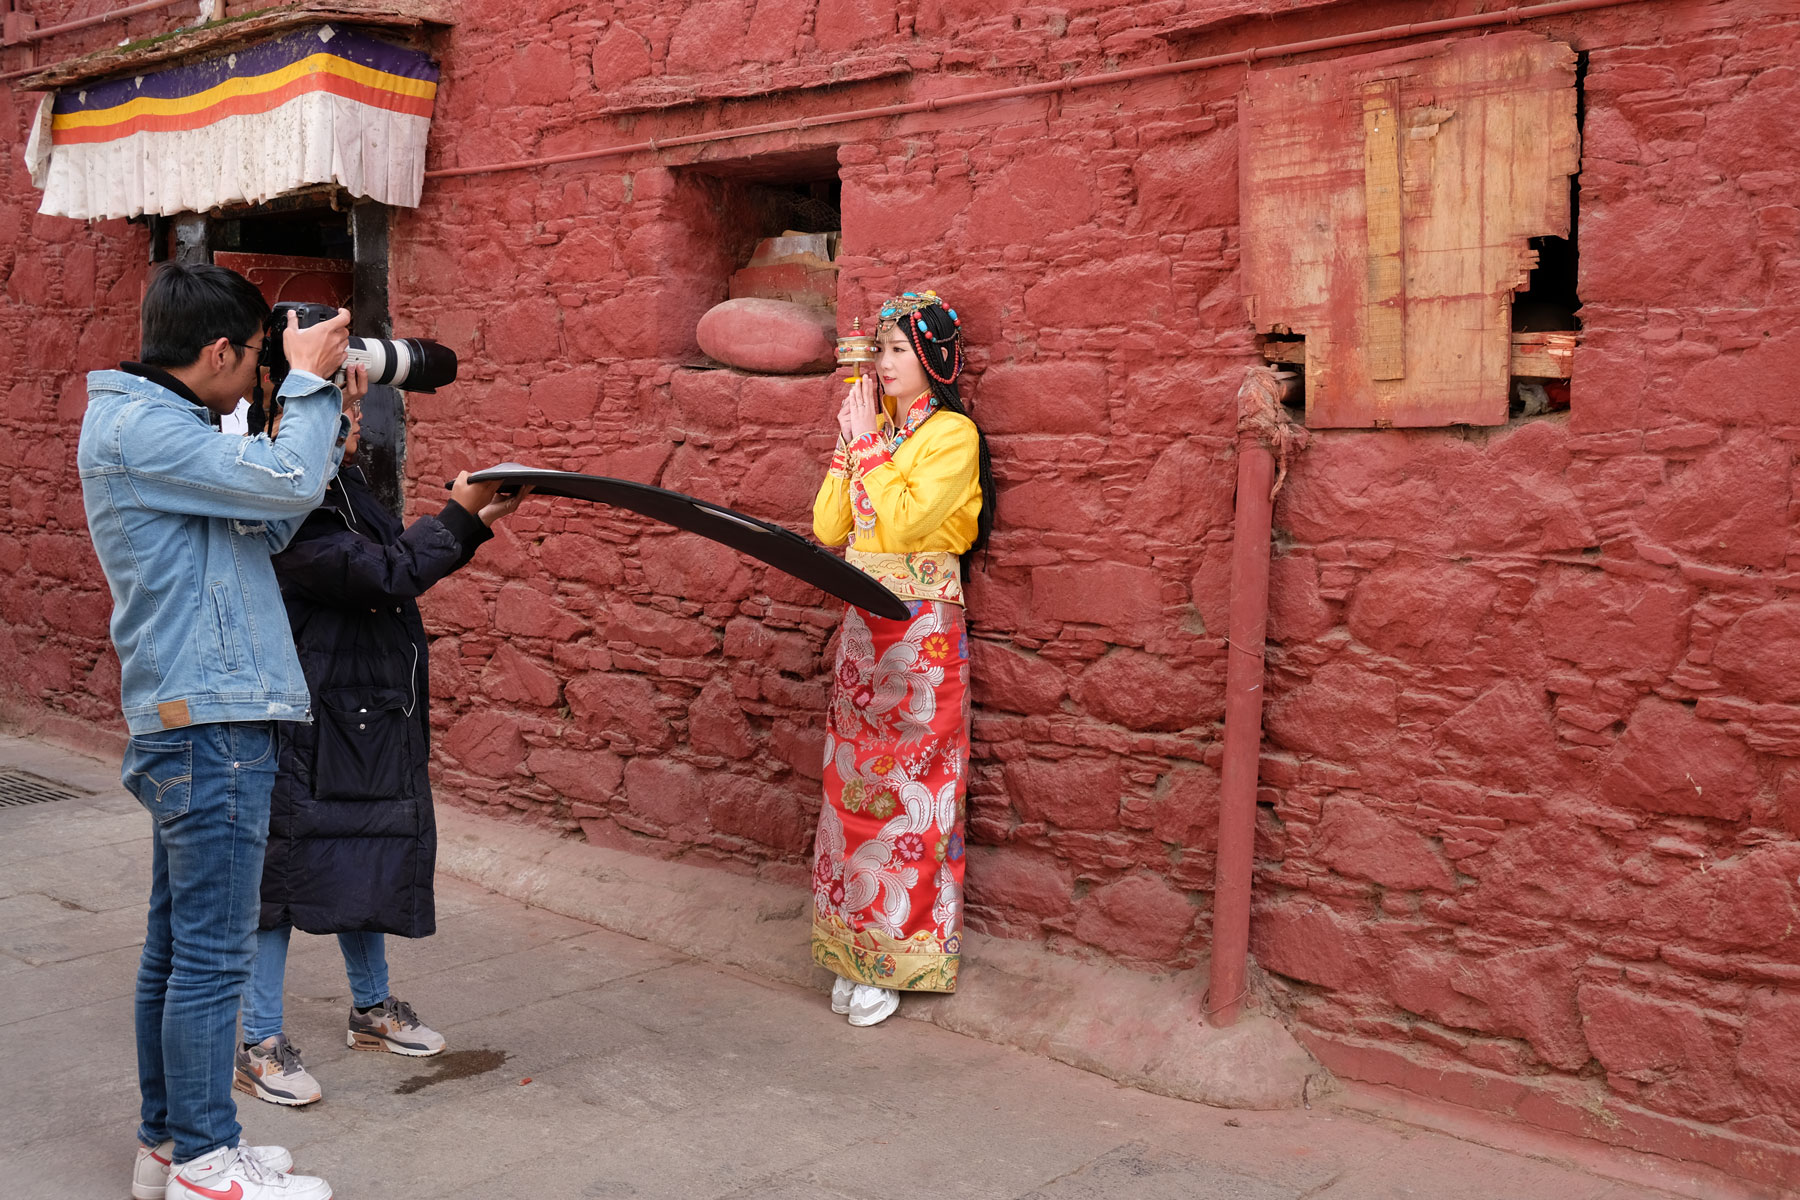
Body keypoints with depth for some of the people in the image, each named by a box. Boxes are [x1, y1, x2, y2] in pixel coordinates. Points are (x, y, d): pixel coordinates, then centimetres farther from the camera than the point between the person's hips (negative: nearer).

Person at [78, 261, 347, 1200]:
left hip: (191, 723, 11)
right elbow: (286, 486, -22)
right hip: (209, 723, -11)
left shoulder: (151, 425, 18)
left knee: (176, 944, 16)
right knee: (212, 951, -3)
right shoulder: (138, 428, -15)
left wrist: (326, 434, 9)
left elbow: (260, 530, 17)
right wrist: (308, 382, -8)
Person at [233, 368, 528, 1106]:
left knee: (369, 859, 18)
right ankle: (260, 1044, 10)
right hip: (309, 718, -10)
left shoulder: (342, 483, 11)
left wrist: (474, 525, 8)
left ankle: (372, 1008, 33)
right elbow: (383, 576, -25)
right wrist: (457, 514, -15)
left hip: (370, 713, 10)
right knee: (287, 866, -1)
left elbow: (403, 564, 20)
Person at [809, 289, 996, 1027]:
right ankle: (858, 945, 16)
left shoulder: (952, 434, -7)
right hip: (864, 621, 7)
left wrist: (868, 445, -11)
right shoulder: (876, 429, 15)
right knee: (855, 777, 7)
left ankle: (899, 954, 6)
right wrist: (848, 445, 2)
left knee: (904, 780, -3)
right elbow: (829, 529, 8)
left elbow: (902, 522, -19)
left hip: (921, 626, -7)